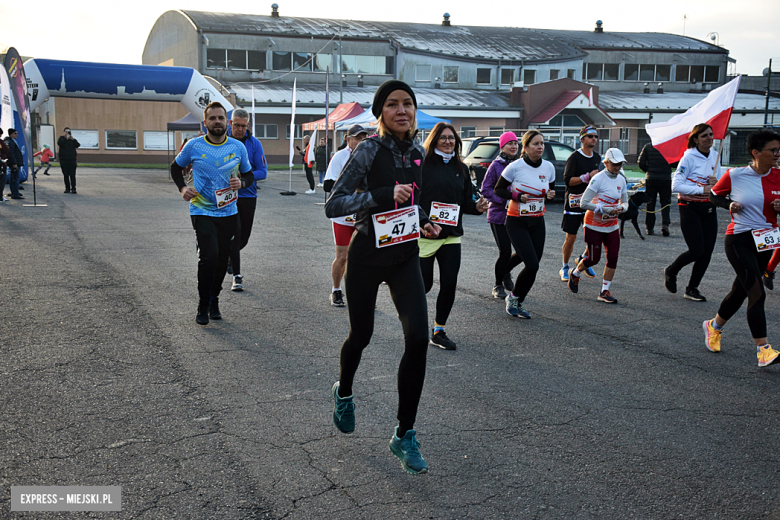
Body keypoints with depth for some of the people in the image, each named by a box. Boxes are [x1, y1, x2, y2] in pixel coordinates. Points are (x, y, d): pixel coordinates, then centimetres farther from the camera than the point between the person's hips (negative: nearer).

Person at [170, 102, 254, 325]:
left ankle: (214, 300, 29)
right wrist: (182, 188, -5)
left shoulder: (238, 147, 2)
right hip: (202, 211, -3)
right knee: (209, 256, -17)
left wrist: (241, 182, -9)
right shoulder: (194, 146, -3)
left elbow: (249, 175, 13)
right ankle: (203, 306, 0)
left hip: (229, 212, 3)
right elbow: (176, 167, 13)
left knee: (222, 260, 8)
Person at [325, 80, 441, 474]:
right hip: (367, 254, -4)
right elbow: (333, 205, -20)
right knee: (361, 335, 13)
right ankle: (343, 392, 48)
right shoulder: (369, 151, -14)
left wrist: (424, 222, 4)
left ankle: (404, 434, -1)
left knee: (418, 338, -12)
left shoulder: (417, 153, 4)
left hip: (404, 256, 4)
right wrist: (382, 195, -30)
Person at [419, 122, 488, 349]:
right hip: (424, 235, -4)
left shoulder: (461, 168, 12)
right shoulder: (422, 164, -5)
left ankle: (439, 331, 15)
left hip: (451, 236, 5)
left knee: (449, 284, 0)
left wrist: (478, 207, -5)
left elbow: (466, 202, 16)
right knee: (423, 284, -1)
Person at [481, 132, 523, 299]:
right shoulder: (496, 165, -6)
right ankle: (498, 285, 17)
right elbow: (486, 190, -7)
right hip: (499, 215, -4)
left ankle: (505, 271, 31)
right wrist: (505, 200, -17)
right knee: (505, 253, -7)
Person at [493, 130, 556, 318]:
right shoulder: (515, 167, -12)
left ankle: (517, 303, 20)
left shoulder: (548, 167, 2)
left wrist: (551, 195, -7)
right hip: (517, 222, -5)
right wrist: (517, 197, -19)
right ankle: (513, 297, 9)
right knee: (532, 264, -16)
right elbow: (498, 190, -4)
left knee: (533, 266, 2)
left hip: (537, 223, 5)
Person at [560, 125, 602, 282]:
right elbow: (567, 180, -16)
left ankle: (583, 259, 24)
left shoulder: (597, 158, 12)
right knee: (571, 238, -1)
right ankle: (565, 268, 15)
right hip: (574, 203, -6)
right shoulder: (574, 157, -9)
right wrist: (587, 177, -21)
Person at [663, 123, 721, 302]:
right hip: (690, 208, -6)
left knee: (707, 251, 1)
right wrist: (701, 189, -21)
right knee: (697, 250, -11)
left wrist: (716, 183, -6)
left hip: (709, 208, 6)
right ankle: (670, 272, 17)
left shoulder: (715, 156, 9)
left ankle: (692, 289, 14)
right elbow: (676, 185, -17)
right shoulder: (689, 157, -11)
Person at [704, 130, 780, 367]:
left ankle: (714, 326, 41)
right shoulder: (735, 175, -9)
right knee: (757, 293, -15)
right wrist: (729, 204, -12)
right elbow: (714, 195, 7)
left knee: (740, 291, 17)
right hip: (739, 240, -5)